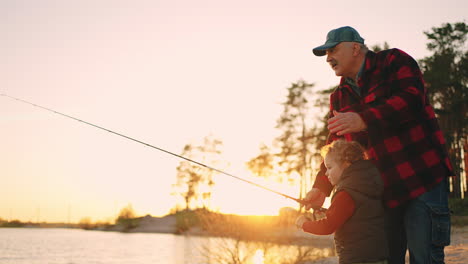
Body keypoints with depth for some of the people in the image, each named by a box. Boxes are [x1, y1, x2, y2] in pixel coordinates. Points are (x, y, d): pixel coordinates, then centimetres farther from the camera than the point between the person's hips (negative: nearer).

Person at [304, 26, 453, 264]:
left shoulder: (394, 61, 1)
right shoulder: (339, 97, 17)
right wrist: (321, 188, 5)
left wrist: (364, 120, -28)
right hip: (382, 191, 6)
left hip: (422, 178, -6)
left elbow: (411, 99, -18)